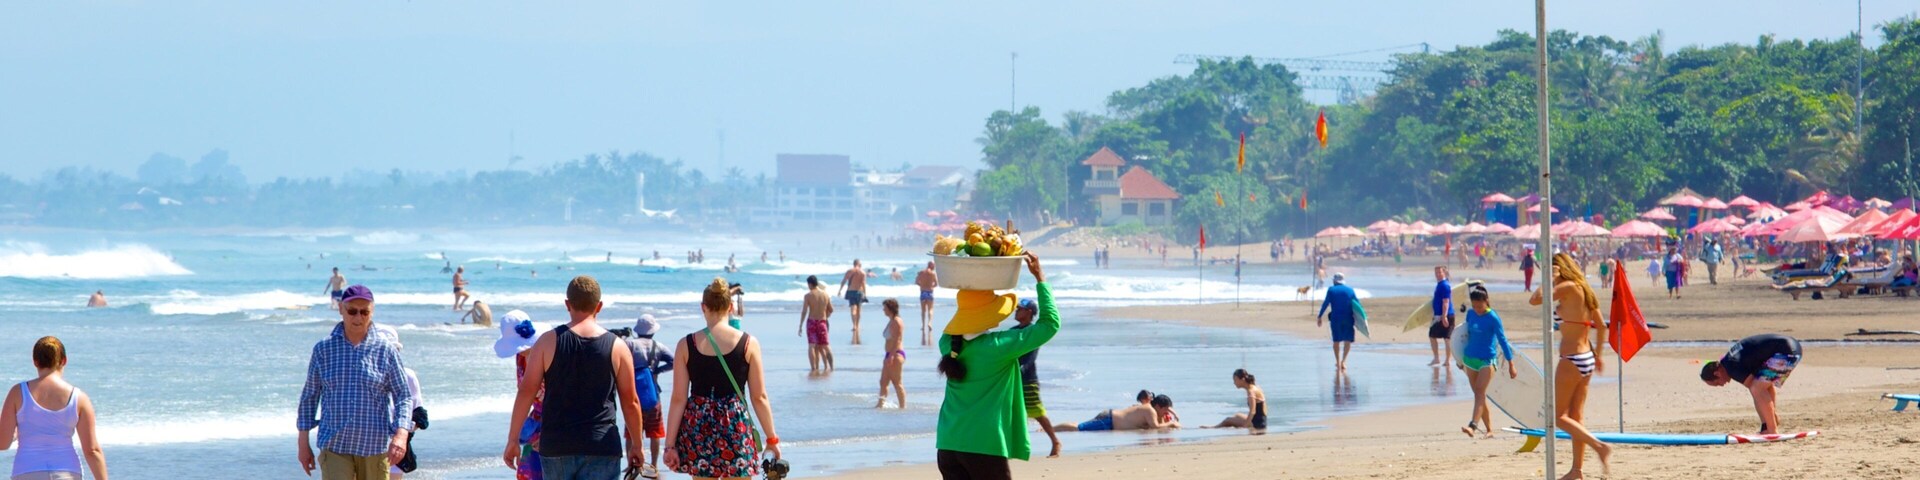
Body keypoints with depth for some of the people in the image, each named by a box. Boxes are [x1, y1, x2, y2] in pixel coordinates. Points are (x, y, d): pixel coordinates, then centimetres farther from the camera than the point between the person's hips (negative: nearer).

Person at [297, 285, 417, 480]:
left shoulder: (385, 350, 0)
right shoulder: (323, 349, 3)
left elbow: (404, 396, -1)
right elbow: (309, 397, 10)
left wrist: (401, 434, -18)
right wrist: (303, 443, 9)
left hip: (375, 447, 1)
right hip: (335, 447, -1)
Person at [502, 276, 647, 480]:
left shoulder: (548, 342, -1)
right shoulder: (617, 347, 0)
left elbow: (526, 392, -3)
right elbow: (630, 402, 5)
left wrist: (513, 440, 3)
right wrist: (636, 445, 17)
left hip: (556, 446, 1)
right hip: (601, 447, -1)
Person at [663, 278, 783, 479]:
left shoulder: (686, 345, -2)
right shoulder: (748, 344, -4)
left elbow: (679, 399, -2)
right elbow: (759, 397, -1)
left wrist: (670, 445, 2)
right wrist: (772, 439, 8)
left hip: (698, 428, 1)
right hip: (735, 428, -1)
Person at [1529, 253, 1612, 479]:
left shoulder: (1567, 288, -13)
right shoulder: (1583, 289, 11)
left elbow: (1535, 299, -21)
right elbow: (1601, 327, 16)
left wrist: (1549, 280, -8)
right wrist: (1598, 354, 24)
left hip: (1571, 359, -9)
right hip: (1586, 358, 9)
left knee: (1558, 416, -2)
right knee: (1576, 415, 13)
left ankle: (1600, 447, -15)